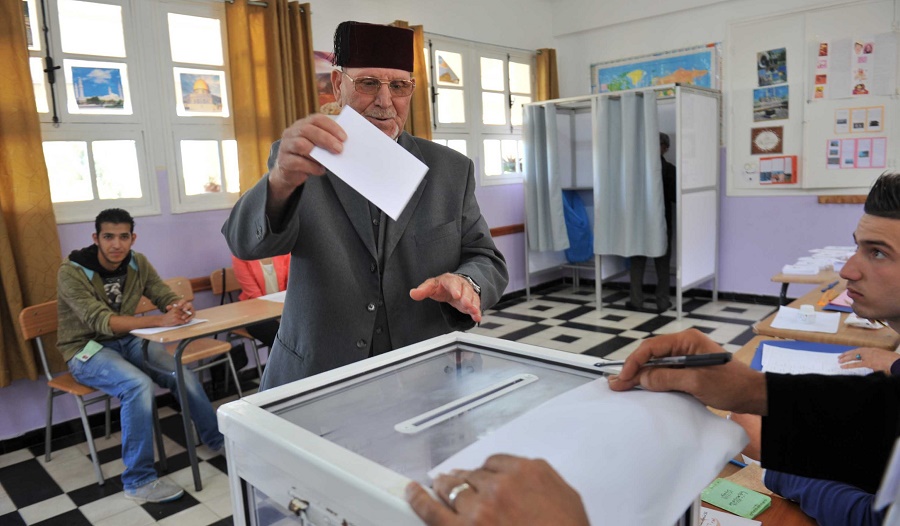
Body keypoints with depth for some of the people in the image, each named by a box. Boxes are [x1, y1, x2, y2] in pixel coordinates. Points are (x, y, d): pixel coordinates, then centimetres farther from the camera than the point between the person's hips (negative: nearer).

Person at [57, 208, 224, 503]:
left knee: (183, 375, -13)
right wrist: (161, 320, -46)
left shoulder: (138, 263, -5)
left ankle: (218, 440, 11)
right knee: (138, 384, -32)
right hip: (86, 350, -5)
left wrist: (181, 307, -31)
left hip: (127, 341, 5)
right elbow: (101, 321, -33)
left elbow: (167, 297, -4)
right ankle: (139, 482, -20)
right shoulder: (72, 272, -22)